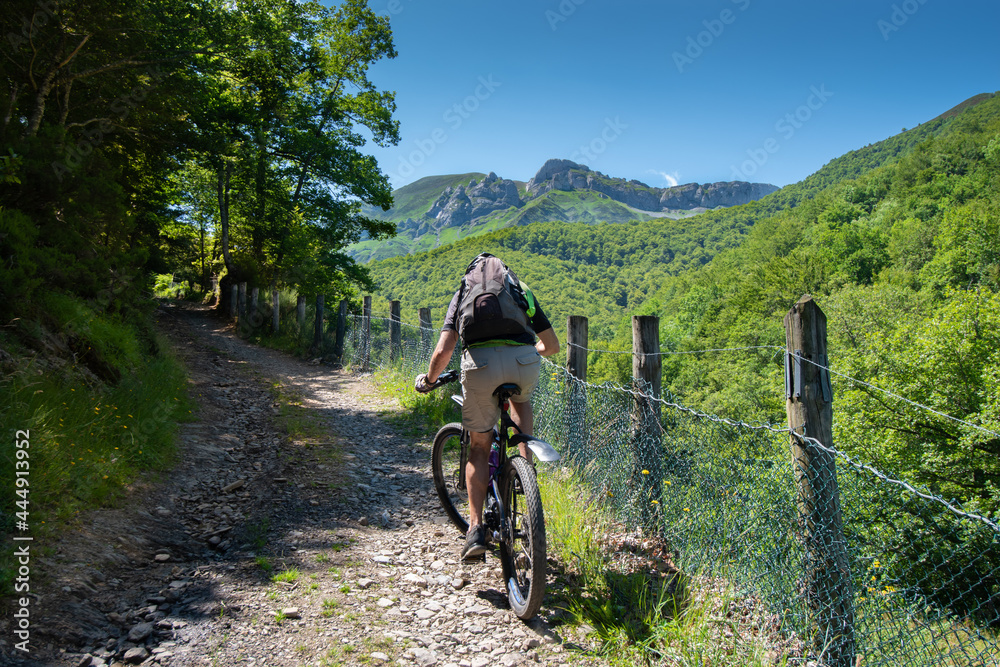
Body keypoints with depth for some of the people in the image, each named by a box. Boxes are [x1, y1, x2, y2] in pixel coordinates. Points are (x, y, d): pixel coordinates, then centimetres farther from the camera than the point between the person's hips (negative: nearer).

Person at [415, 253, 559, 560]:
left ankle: (476, 528, 12)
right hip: (524, 360, 1)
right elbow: (552, 345, 33)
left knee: (479, 447, 17)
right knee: (521, 401, 38)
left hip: (481, 362, -1)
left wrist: (429, 380, 31)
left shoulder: (462, 294, 25)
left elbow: (443, 352, 12)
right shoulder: (521, 290, 30)